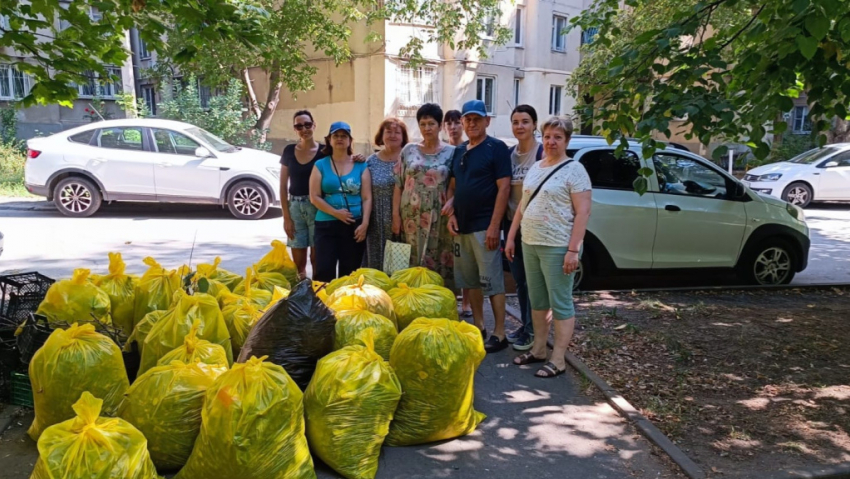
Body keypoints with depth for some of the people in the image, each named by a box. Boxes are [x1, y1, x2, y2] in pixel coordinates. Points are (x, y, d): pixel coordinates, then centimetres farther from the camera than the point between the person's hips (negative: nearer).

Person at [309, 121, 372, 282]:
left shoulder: (360, 166, 7)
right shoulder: (321, 165, 6)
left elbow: (367, 198, 2)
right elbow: (314, 197, -1)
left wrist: (365, 223, -9)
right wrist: (335, 212, -13)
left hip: (355, 225, 1)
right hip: (326, 224, 0)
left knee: (349, 271, 7)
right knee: (324, 270, -6)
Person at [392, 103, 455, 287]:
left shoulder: (451, 152, 2)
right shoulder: (409, 150, 7)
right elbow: (399, 185, 7)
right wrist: (396, 214, 1)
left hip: (439, 218, -1)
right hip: (412, 216, 2)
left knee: (439, 263, 1)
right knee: (413, 264, 6)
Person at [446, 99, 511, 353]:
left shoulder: (497, 148, -6)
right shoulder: (459, 151, 14)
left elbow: (504, 188, -13)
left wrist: (494, 225, -18)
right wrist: (451, 215, 3)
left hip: (484, 226, -7)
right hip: (461, 226, 7)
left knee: (492, 281, -3)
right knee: (469, 279, 13)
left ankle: (499, 334, 4)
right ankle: (478, 326, 25)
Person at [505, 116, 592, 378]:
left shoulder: (574, 170, -8)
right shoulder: (535, 167, 13)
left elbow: (583, 213, -14)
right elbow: (523, 205, 17)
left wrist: (573, 250, -20)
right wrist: (511, 237, 13)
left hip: (557, 247, -7)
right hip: (530, 243, 7)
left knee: (560, 303, 1)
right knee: (537, 300, 15)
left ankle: (558, 360, 10)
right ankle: (538, 349, 28)